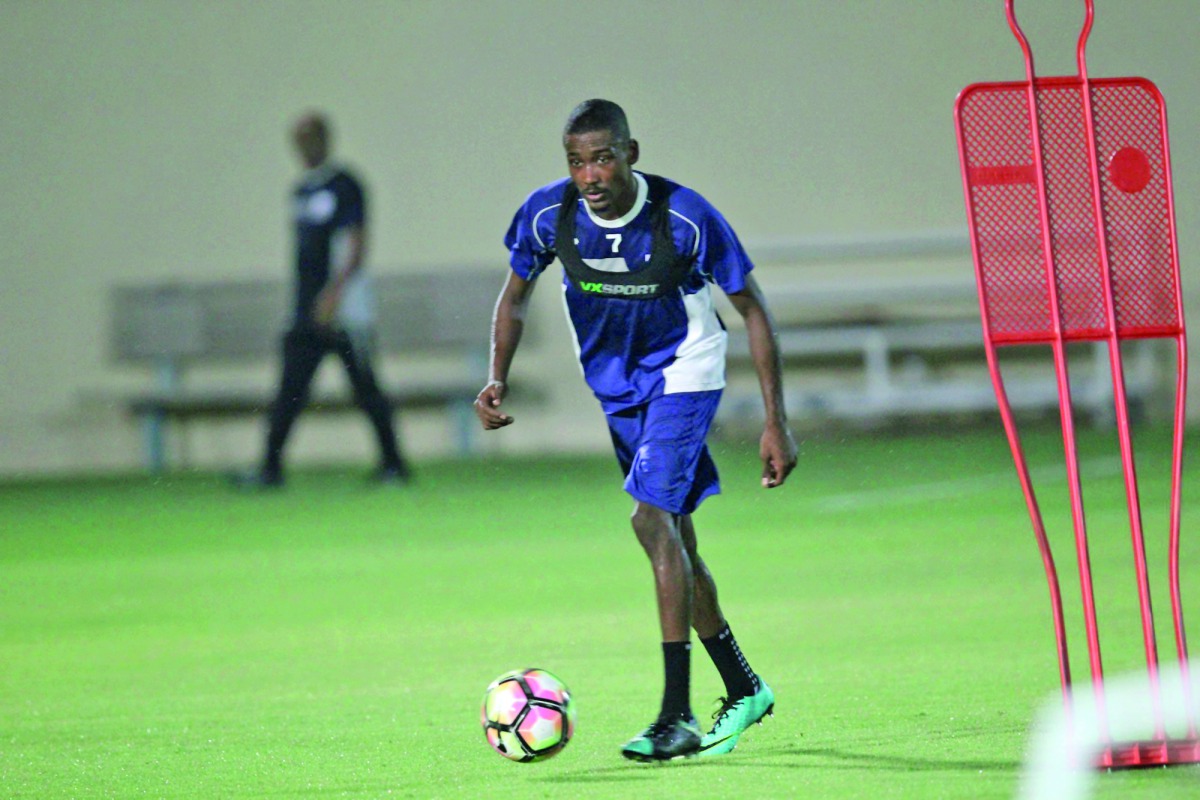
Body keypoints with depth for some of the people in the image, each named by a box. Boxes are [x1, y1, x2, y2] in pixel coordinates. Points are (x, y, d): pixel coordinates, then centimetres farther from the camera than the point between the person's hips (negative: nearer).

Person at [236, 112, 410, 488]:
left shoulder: (344, 187, -8)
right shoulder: (301, 191, 15)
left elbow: (356, 246, -15)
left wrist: (335, 292, -25)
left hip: (344, 306, -7)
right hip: (307, 311, 7)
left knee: (365, 387, -1)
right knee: (290, 388, -1)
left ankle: (393, 463, 9)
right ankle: (271, 467, -4)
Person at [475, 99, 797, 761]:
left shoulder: (685, 217, -26)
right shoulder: (548, 213, -17)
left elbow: (751, 308, -15)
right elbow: (516, 293, 2)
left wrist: (776, 422, -17)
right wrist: (497, 379, -14)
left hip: (683, 374, -5)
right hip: (614, 385, 5)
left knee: (653, 519, -22)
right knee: (673, 538, 11)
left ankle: (677, 718, -23)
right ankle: (743, 689, 29)